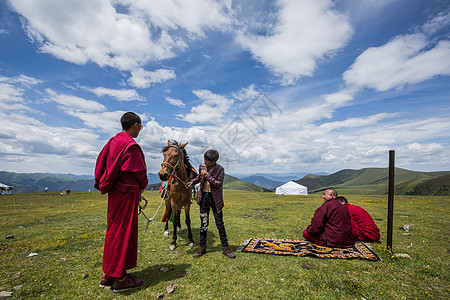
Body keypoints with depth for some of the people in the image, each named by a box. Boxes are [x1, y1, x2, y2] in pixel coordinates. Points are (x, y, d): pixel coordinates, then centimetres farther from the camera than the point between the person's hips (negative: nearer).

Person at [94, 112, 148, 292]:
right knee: (124, 232, 2)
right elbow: (139, 172, -15)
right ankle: (119, 278, 16)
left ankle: (108, 275, 30)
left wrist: (102, 184, 19)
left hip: (114, 192, 9)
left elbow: (100, 162, 15)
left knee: (113, 230, 17)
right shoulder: (131, 145, -18)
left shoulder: (112, 141, 10)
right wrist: (142, 186, 4)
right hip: (127, 193, -9)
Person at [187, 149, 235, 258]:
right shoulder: (202, 166, 2)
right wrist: (192, 181, 2)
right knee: (203, 223, 10)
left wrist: (207, 175, -21)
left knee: (220, 223, 4)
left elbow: (218, 183, -17)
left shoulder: (220, 169, -9)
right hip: (203, 197, 3)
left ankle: (225, 247, 18)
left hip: (215, 198, -3)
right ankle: (202, 247, 23)